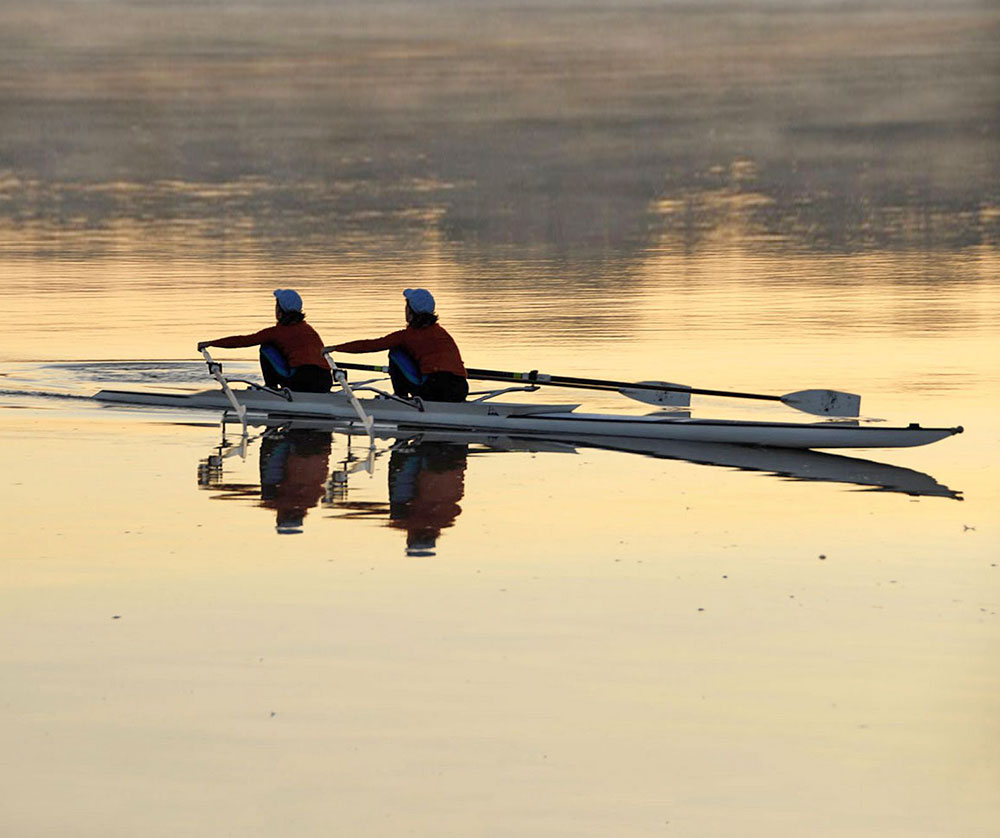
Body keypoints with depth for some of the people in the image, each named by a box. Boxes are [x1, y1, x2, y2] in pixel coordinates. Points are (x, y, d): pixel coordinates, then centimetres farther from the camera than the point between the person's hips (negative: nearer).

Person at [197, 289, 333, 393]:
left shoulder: (277, 331, 7)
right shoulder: (309, 329, 23)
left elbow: (243, 340, 13)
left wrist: (210, 343, 22)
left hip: (300, 381, -4)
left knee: (266, 348, 15)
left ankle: (271, 388, 14)